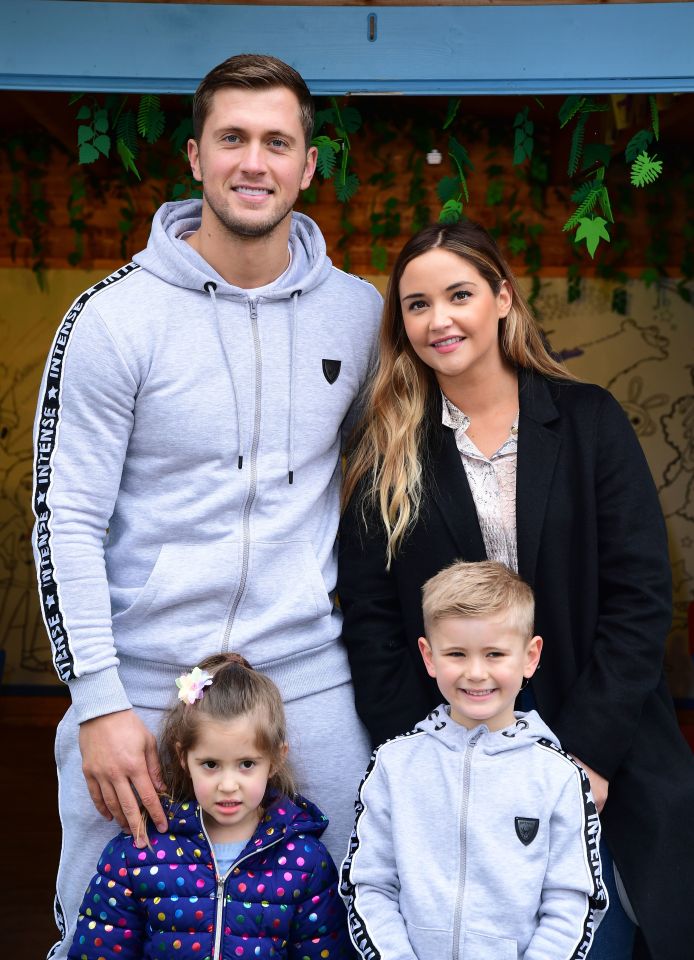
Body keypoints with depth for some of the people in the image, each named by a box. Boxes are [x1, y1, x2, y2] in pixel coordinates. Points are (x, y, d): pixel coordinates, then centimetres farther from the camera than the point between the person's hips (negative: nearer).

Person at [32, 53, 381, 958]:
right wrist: (98, 702, -11)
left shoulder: (359, 311, 3)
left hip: (308, 679, 3)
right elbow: (66, 521, -7)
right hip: (143, 686, -2)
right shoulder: (116, 316, -7)